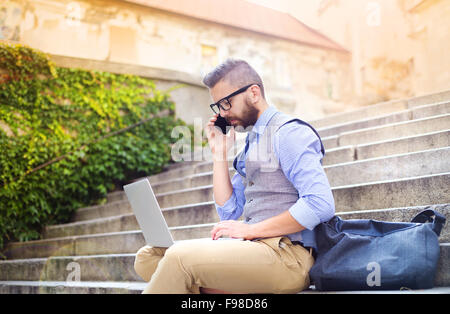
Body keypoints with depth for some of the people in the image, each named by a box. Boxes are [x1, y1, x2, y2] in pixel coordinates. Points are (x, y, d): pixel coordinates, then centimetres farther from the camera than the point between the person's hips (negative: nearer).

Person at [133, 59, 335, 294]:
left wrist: (251, 229, -16)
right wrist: (219, 153, 12)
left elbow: (321, 205, -18)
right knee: (148, 257, -1)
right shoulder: (250, 143, 21)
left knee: (180, 257, -27)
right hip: (253, 247, 9)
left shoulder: (288, 133, -6)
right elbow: (228, 212, 18)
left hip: (287, 253, -9)